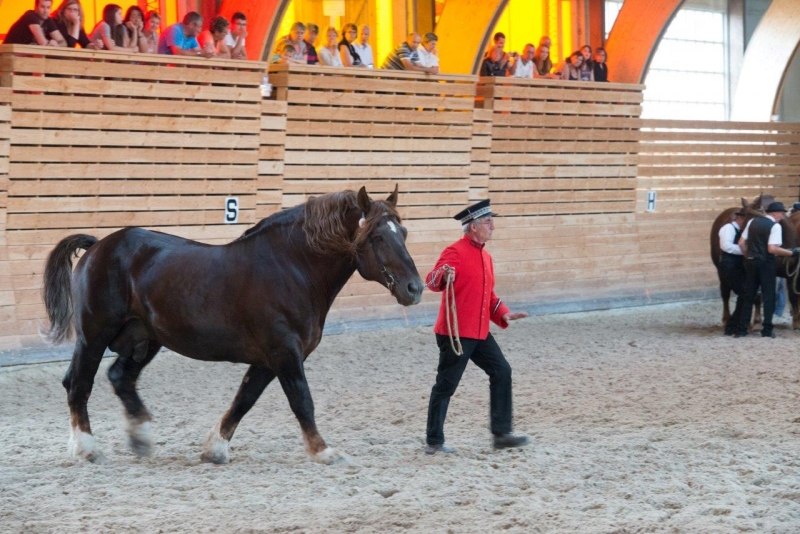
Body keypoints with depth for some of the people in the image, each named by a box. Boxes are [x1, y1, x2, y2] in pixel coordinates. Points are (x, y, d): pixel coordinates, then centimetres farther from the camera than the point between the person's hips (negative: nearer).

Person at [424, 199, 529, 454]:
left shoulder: (485, 257, 15)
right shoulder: (456, 252, -11)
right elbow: (432, 281, -23)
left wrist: (503, 313, 7)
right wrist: (444, 275, -45)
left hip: (480, 333, 8)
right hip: (455, 333, -8)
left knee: (502, 372, 5)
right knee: (446, 386, -1)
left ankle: (502, 433, 11)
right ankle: (434, 442, 8)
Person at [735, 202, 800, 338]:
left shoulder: (752, 222, 8)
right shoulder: (775, 226, -10)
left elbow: (741, 243, 6)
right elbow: (772, 249, -21)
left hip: (751, 262, 5)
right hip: (766, 263, -5)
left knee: (748, 296, 11)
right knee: (768, 296, 5)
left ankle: (741, 329, 9)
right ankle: (767, 330, 3)